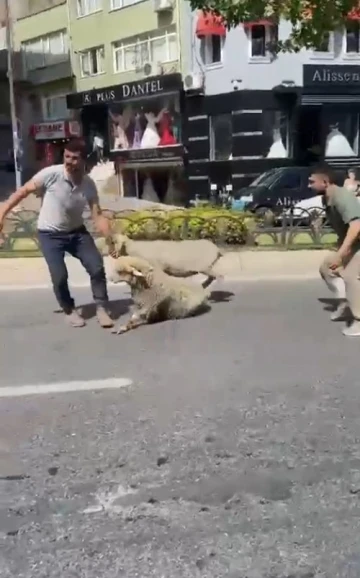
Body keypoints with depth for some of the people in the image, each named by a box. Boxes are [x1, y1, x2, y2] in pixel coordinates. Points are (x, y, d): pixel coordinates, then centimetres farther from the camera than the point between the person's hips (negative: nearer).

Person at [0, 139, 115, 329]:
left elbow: (98, 216, -11)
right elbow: (23, 191, -13)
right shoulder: (51, 174, -22)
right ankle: (69, 311, 13)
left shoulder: (89, 184, -11)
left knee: (97, 267, -9)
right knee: (59, 276, -13)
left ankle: (101, 309, 7)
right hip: (50, 234, -3)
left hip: (77, 232, 3)